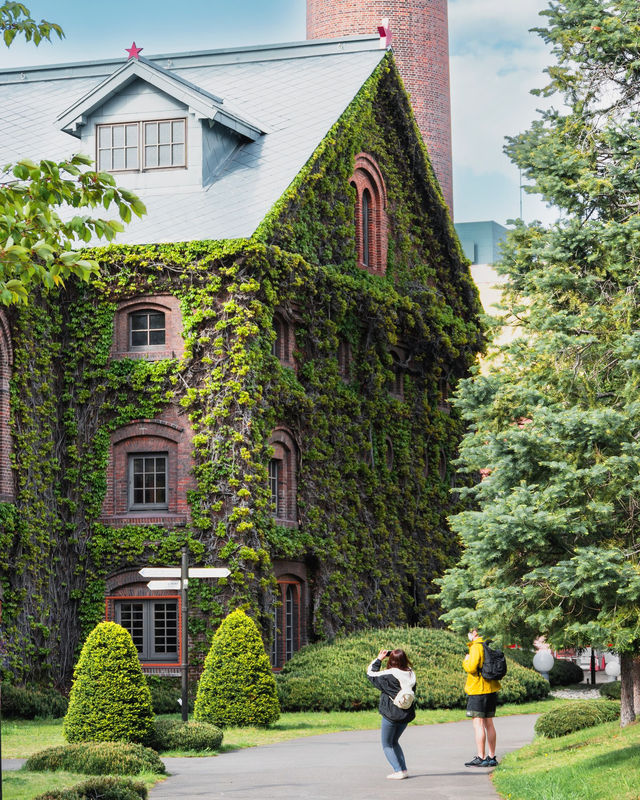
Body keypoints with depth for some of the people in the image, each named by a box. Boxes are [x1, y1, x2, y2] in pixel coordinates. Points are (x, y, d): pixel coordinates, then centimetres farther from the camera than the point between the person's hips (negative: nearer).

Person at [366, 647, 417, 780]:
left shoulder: (388, 675, -17)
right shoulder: (411, 674, -4)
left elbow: (371, 673, -5)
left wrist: (379, 658, 3)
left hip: (391, 715, -5)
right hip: (406, 715, 5)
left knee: (387, 744, 9)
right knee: (394, 741, 23)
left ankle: (398, 771, -4)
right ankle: (404, 769, 14)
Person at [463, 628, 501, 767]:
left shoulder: (476, 647, -14)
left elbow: (471, 667, -23)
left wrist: (465, 661, -2)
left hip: (478, 690, -9)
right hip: (491, 690, 9)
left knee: (478, 724, -6)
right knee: (489, 723, 13)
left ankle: (480, 758, -7)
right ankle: (491, 757, 16)